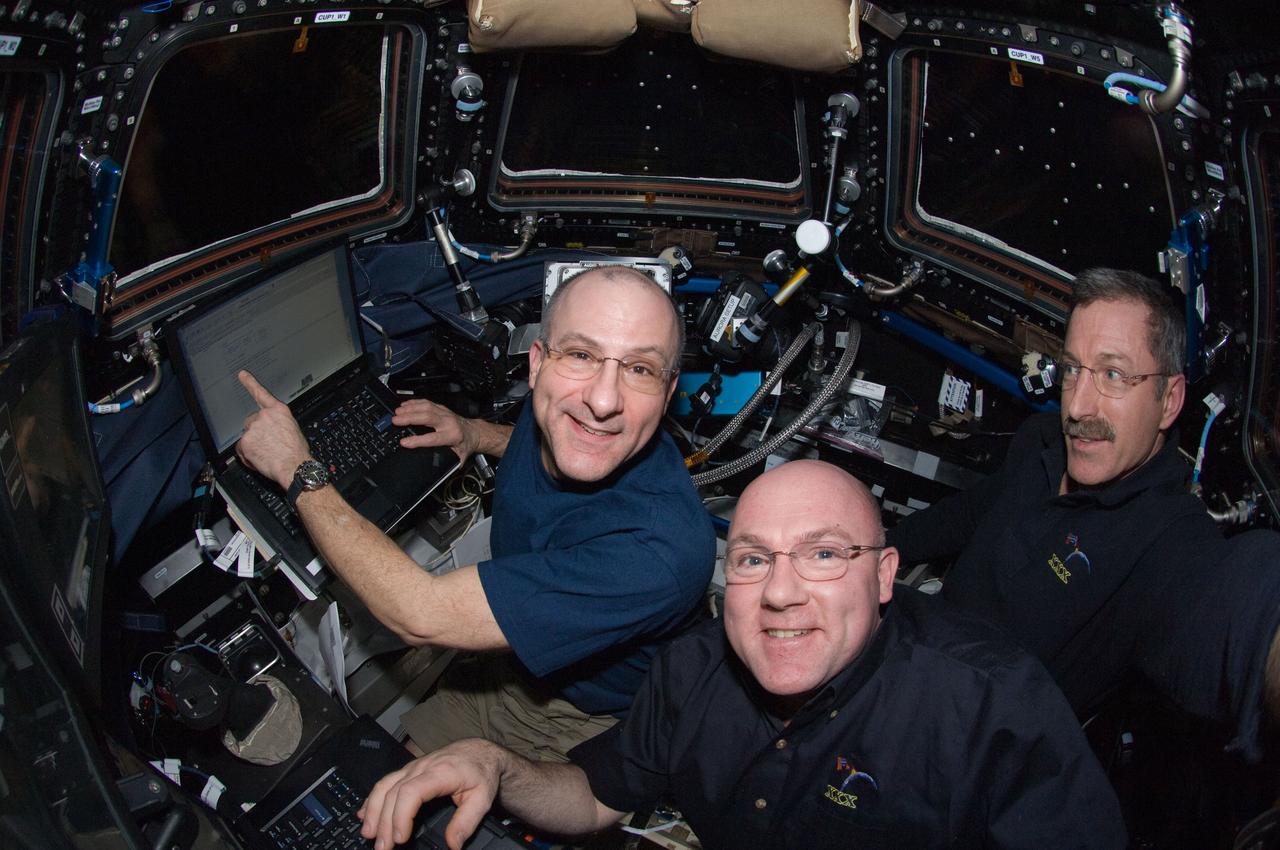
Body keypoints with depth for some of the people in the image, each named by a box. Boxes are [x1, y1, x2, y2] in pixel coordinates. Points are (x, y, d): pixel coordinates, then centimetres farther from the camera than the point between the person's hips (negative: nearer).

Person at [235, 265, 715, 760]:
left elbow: (419, 616, -35)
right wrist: (477, 435, -4)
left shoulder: (656, 548, -39)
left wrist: (296, 469, -24)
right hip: (507, 660, 6)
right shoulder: (548, 413, -14)